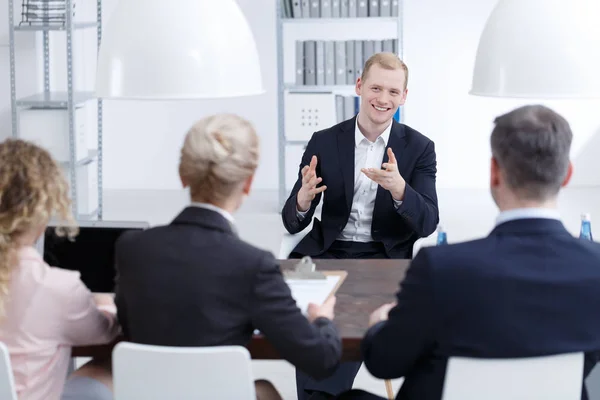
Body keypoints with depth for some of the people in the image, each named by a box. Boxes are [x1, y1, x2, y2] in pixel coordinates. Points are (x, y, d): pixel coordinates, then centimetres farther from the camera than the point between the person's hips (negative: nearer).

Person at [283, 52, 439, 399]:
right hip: (328, 252, 2)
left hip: (384, 257, -2)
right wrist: (304, 198, -21)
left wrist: (397, 187, -27)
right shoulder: (324, 142, 5)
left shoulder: (419, 148, 3)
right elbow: (293, 223, 3)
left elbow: (427, 224, -7)